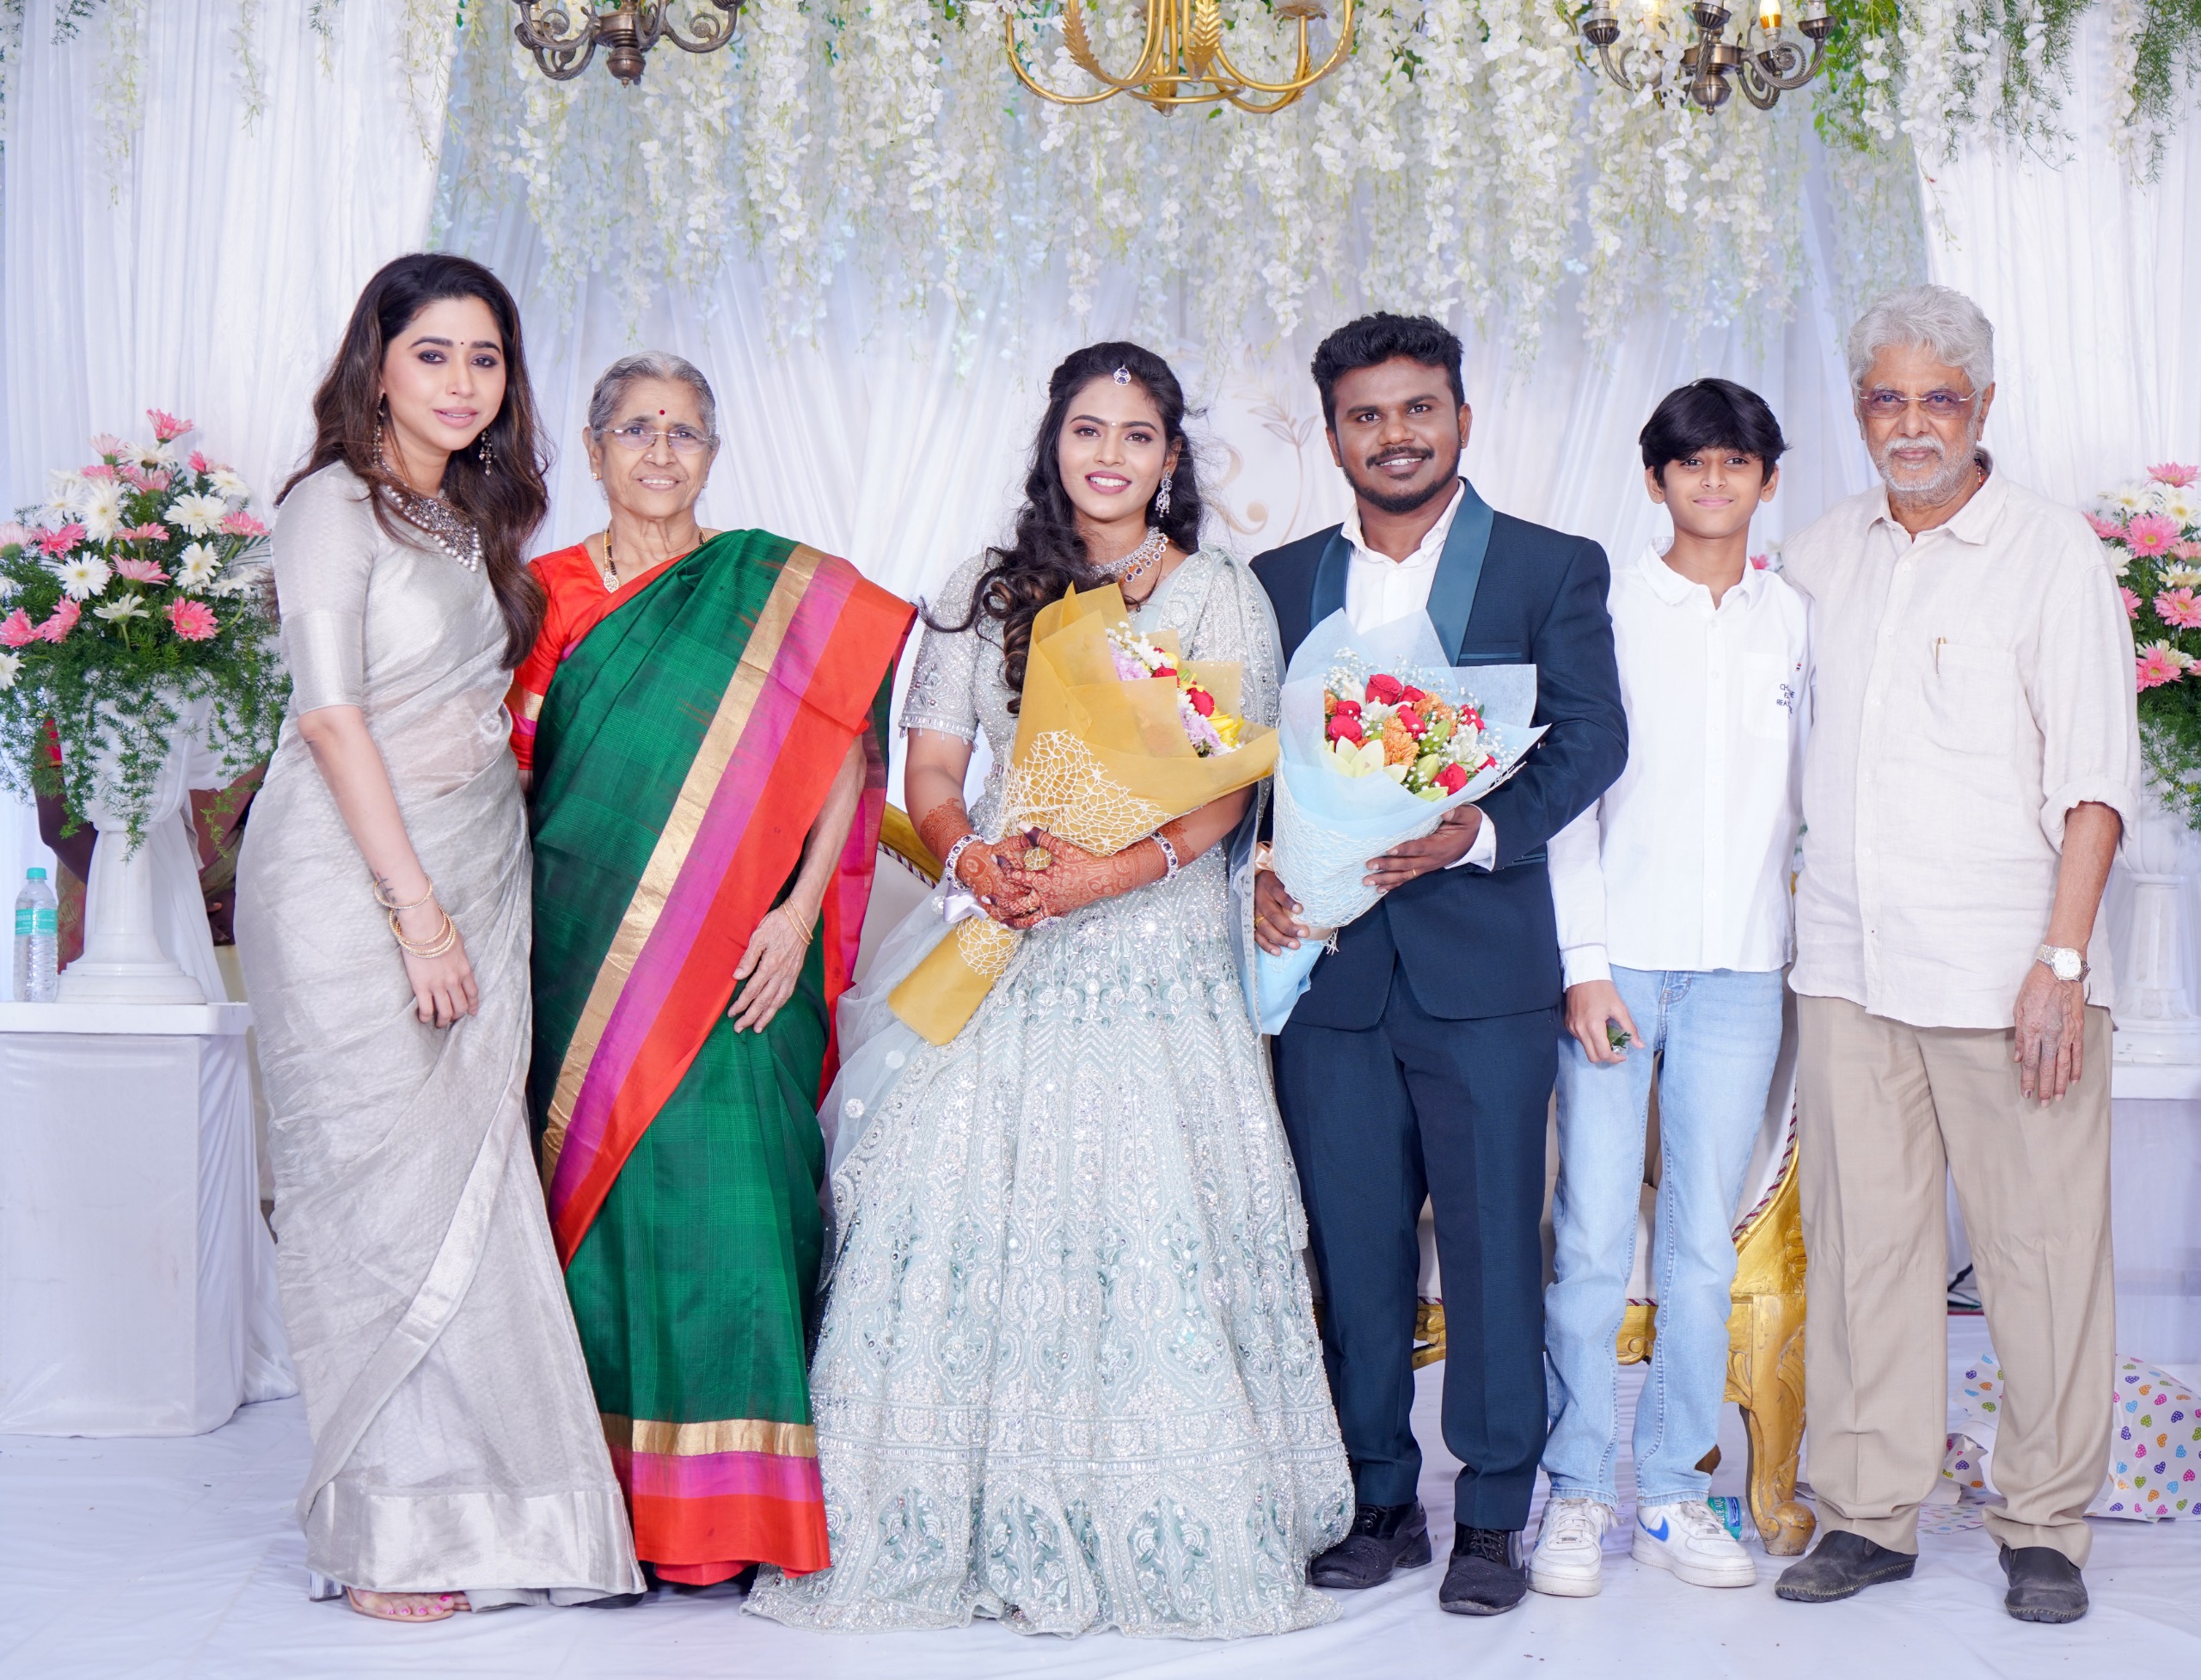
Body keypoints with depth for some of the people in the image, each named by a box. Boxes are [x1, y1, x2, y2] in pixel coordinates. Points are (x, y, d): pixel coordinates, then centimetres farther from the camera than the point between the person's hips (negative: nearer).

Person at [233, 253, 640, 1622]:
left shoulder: (474, 517, 16)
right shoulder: (335, 505, -7)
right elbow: (335, 716, -13)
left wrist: (468, 904, 10)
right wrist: (417, 909, -17)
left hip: (477, 868, 7)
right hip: (353, 882, -7)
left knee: (473, 1183, 6)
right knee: (388, 1188, -4)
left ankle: (474, 1503, 15)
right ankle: (385, 1536, 7)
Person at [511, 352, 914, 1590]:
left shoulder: (776, 588, 4)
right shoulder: (545, 594, 11)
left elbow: (847, 752, 0)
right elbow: (506, 773, 13)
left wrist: (800, 911, -9)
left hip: (728, 960, -2)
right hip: (576, 958, 3)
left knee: (713, 1193, -7)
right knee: (589, 1193, 3)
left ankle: (718, 1508, 1)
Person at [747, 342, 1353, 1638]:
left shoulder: (1220, 593, 7)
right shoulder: (987, 593, 15)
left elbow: (1233, 785, -2)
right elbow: (930, 770, 10)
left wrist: (1121, 869, -18)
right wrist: (974, 859, -11)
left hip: (1156, 943, -2)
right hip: (1003, 949, 3)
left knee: (1148, 1223, -9)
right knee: (972, 1216, -4)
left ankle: (1168, 1537, 2)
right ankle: (990, 1528, 5)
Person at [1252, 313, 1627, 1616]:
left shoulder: (1555, 568, 5)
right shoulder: (1280, 579, 13)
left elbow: (1592, 736, -5)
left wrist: (1482, 830, -20)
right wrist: (1258, 870, -7)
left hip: (1483, 966, -3)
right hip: (1327, 960, 3)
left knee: (1492, 1245, 2)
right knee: (1352, 1248, 8)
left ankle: (1492, 1516, 14)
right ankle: (1382, 1500, 21)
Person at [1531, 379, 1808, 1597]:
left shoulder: (1798, 623, 10)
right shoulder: (1606, 609, 3)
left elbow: (1813, 794, 14)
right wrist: (1582, 963, -6)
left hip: (1740, 970, 2)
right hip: (1618, 956, -2)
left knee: (1703, 1245, 5)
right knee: (1592, 1239, -3)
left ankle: (1673, 1490, 16)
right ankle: (1578, 1492, 9)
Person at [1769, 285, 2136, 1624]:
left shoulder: (2053, 552, -1)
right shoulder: (1821, 556, 12)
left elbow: (2096, 779, -5)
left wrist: (2060, 962, -12)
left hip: (2004, 966, -4)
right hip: (1846, 962, 4)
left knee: (2041, 1247, 1)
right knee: (1863, 1237, 6)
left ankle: (2045, 1526, 14)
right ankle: (1872, 1513, 15)